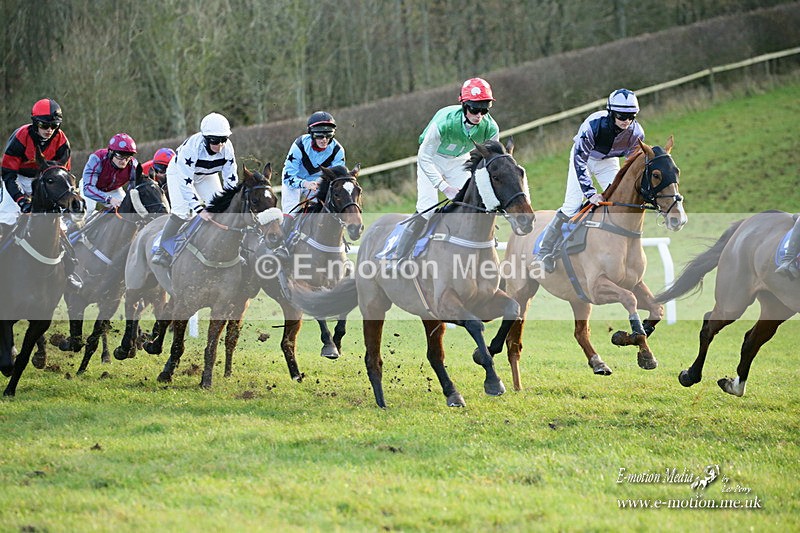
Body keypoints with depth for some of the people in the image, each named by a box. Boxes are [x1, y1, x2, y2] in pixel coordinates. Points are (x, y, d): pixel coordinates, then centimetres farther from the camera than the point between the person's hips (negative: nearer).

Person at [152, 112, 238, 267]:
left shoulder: (227, 148, -28)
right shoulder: (192, 147, -41)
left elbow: (231, 180, -18)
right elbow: (185, 182, -43)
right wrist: (199, 209, -49)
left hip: (206, 176, 5)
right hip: (180, 172, -5)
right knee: (183, 212, -23)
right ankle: (162, 251, -15)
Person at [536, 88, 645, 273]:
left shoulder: (636, 133, -26)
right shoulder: (593, 125, -38)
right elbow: (579, 160, -35)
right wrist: (590, 193, -41)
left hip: (608, 162, 4)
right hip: (584, 156, -4)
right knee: (573, 205, -14)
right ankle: (545, 251, -6)